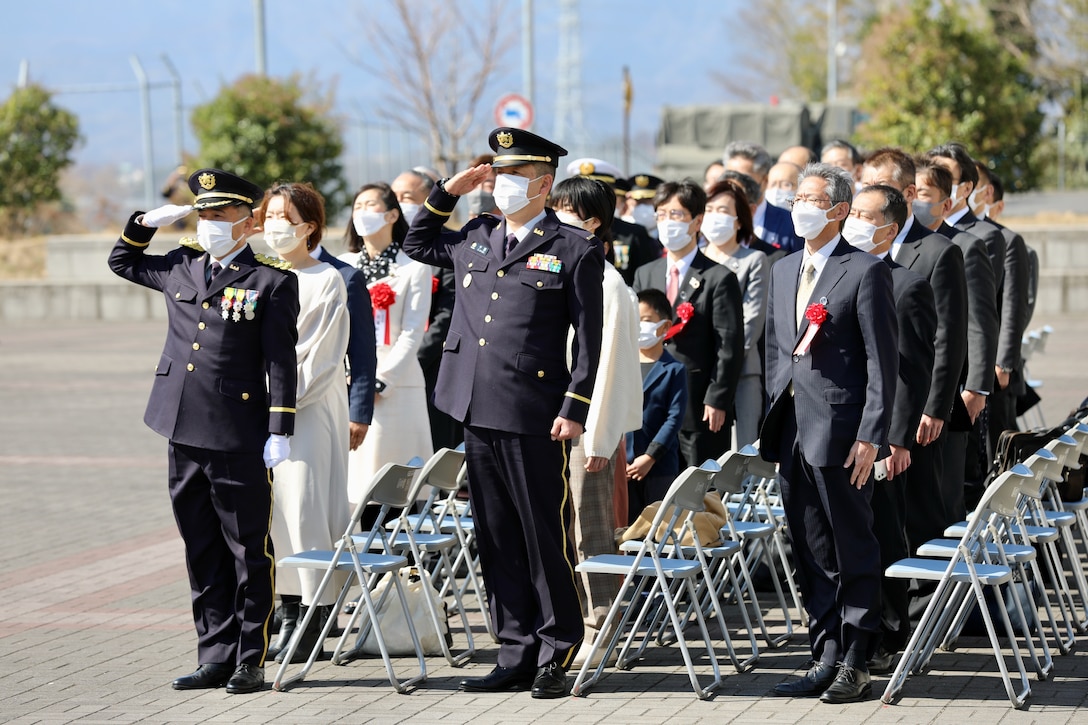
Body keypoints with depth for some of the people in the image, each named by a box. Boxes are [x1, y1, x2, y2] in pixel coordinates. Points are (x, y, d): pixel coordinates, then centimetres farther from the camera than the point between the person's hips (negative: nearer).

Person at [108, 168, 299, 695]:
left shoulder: (272, 282, -4)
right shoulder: (181, 268, 12)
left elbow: (281, 362, -7)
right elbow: (122, 262, 30)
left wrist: (280, 431, -12)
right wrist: (147, 223, 14)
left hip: (239, 439, -6)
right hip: (185, 434, 6)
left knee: (248, 552, 2)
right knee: (202, 553, 11)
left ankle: (250, 661, 9)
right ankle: (215, 657, 18)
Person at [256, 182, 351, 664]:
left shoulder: (327, 281, -4)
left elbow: (322, 358, -9)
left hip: (310, 409, -6)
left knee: (304, 508, -8)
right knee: (274, 508, 5)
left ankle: (311, 626, -4)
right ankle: (289, 614, 11)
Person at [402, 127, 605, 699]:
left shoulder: (575, 249, -3)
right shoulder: (475, 238, 14)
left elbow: (588, 337, -5)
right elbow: (416, 244, 32)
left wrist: (574, 409, -12)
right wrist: (447, 192, 17)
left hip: (535, 416, -6)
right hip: (479, 414, 6)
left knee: (546, 539, 0)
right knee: (498, 541, 10)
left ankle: (555, 657, 9)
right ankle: (517, 655, 17)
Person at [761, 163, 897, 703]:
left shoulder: (866, 272, -6)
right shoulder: (782, 271, 16)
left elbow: (882, 361, -9)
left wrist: (871, 436, -15)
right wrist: (774, 420, 13)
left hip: (840, 430, -7)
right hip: (791, 430, 7)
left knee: (853, 552, 0)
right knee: (811, 554, 11)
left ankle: (855, 664, 5)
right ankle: (826, 658, 18)